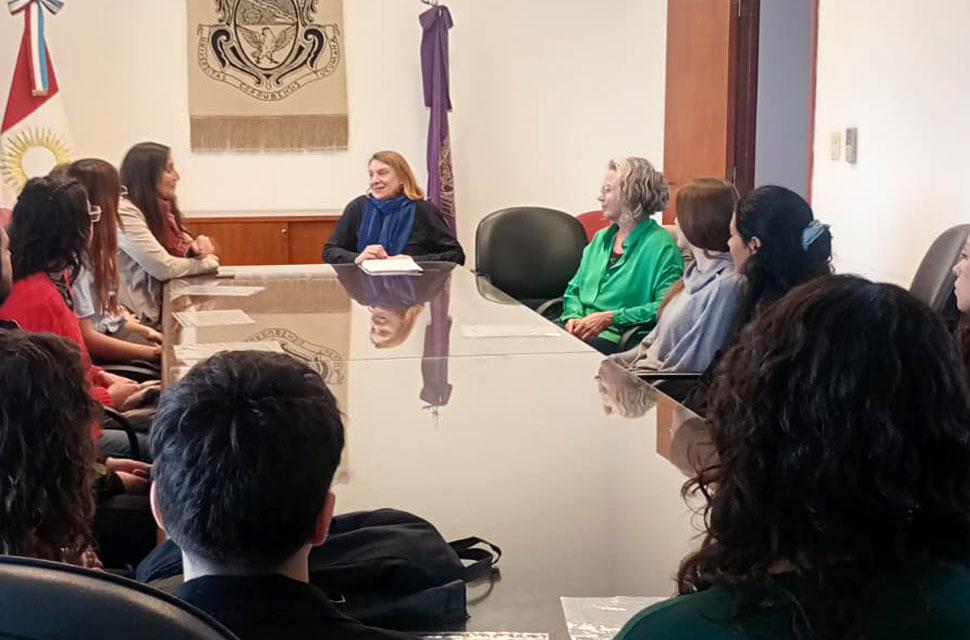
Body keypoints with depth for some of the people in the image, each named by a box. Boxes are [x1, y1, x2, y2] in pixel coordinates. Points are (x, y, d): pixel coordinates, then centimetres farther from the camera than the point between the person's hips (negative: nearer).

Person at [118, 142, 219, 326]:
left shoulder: (162, 208, 12)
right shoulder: (125, 213, -16)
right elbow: (164, 268, -19)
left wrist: (196, 249, -5)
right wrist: (206, 262, -2)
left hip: (164, 310, 9)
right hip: (136, 319, -9)